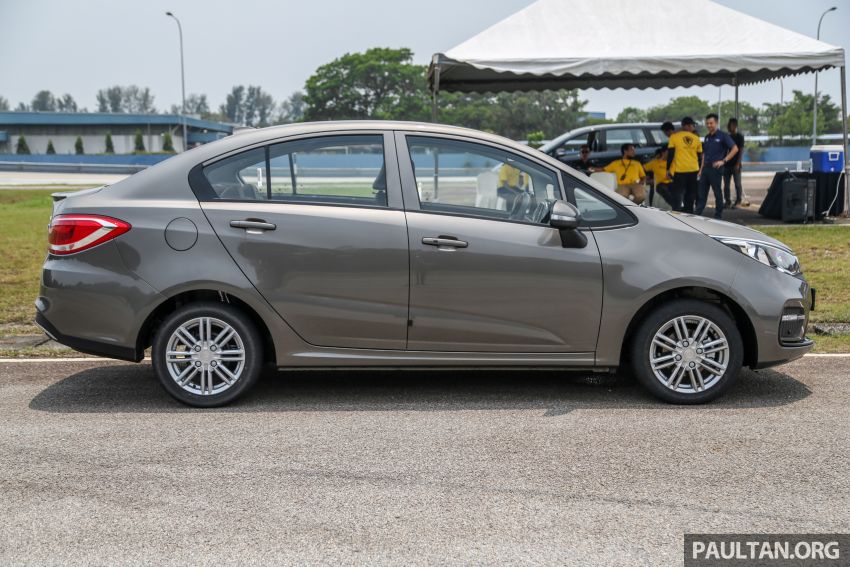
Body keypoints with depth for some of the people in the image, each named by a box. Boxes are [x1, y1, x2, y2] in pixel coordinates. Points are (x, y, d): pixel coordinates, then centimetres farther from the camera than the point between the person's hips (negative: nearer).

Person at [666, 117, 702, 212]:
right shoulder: (696, 138, 6)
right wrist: (699, 170, 22)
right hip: (694, 170, 3)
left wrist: (668, 169, 0)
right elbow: (699, 156, 11)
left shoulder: (674, 136, -3)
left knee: (677, 194, 0)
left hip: (679, 170, -3)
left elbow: (670, 154, -6)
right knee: (690, 195, 12)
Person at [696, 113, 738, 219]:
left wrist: (723, 161, -17)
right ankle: (697, 213, 8)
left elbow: (735, 149, -11)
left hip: (716, 168, -7)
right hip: (706, 168, 7)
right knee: (702, 192, 6)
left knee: (718, 192, 1)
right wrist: (701, 168, 14)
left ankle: (718, 215, 8)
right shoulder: (707, 137, 14)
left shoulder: (723, 136, -7)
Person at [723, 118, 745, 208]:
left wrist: (738, 163, -16)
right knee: (726, 184, 5)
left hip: (735, 164, -6)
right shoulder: (728, 137, 13)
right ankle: (728, 201, 10)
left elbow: (741, 150, -9)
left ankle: (738, 201, 5)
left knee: (737, 183, 0)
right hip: (727, 164, 6)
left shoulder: (740, 137, -4)